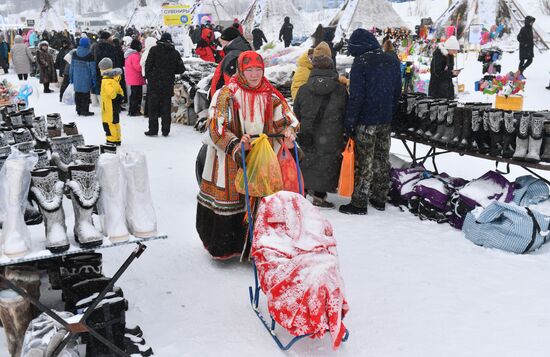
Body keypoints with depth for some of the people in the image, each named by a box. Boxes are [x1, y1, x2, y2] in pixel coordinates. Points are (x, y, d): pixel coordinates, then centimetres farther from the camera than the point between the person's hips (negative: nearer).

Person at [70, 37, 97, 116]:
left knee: (78, 94, 12)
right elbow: (92, 68, -8)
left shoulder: (74, 54, 4)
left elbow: (72, 67, 10)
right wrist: (94, 80, -1)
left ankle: (79, 110, 18)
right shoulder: (90, 55, -11)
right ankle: (85, 110, 5)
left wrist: (71, 77, 17)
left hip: (76, 78, 5)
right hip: (86, 79, -5)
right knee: (85, 94, 2)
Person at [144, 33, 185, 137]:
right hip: (168, 85, 2)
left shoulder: (154, 50, -4)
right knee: (166, 108, 9)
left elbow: (148, 65, -8)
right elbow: (181, 69, 4)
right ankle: (165, 131, 11)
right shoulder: (175, 53, 2)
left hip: (154, 83, -2)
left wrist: (148, 78, 4)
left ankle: (153, 130, 5)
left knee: (153, 108, 5)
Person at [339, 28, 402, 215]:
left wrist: (349, 121, -11)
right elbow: (397, 92, 13)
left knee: (364, 162, -1)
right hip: (386, 121, 7)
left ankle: (359, 202, 5)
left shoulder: (361, 63, -14)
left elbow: (356, 96, -17)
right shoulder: (392, 62, 7)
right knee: (382, 159, 14)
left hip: (366, 122, -6)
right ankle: (379, 198, 25)